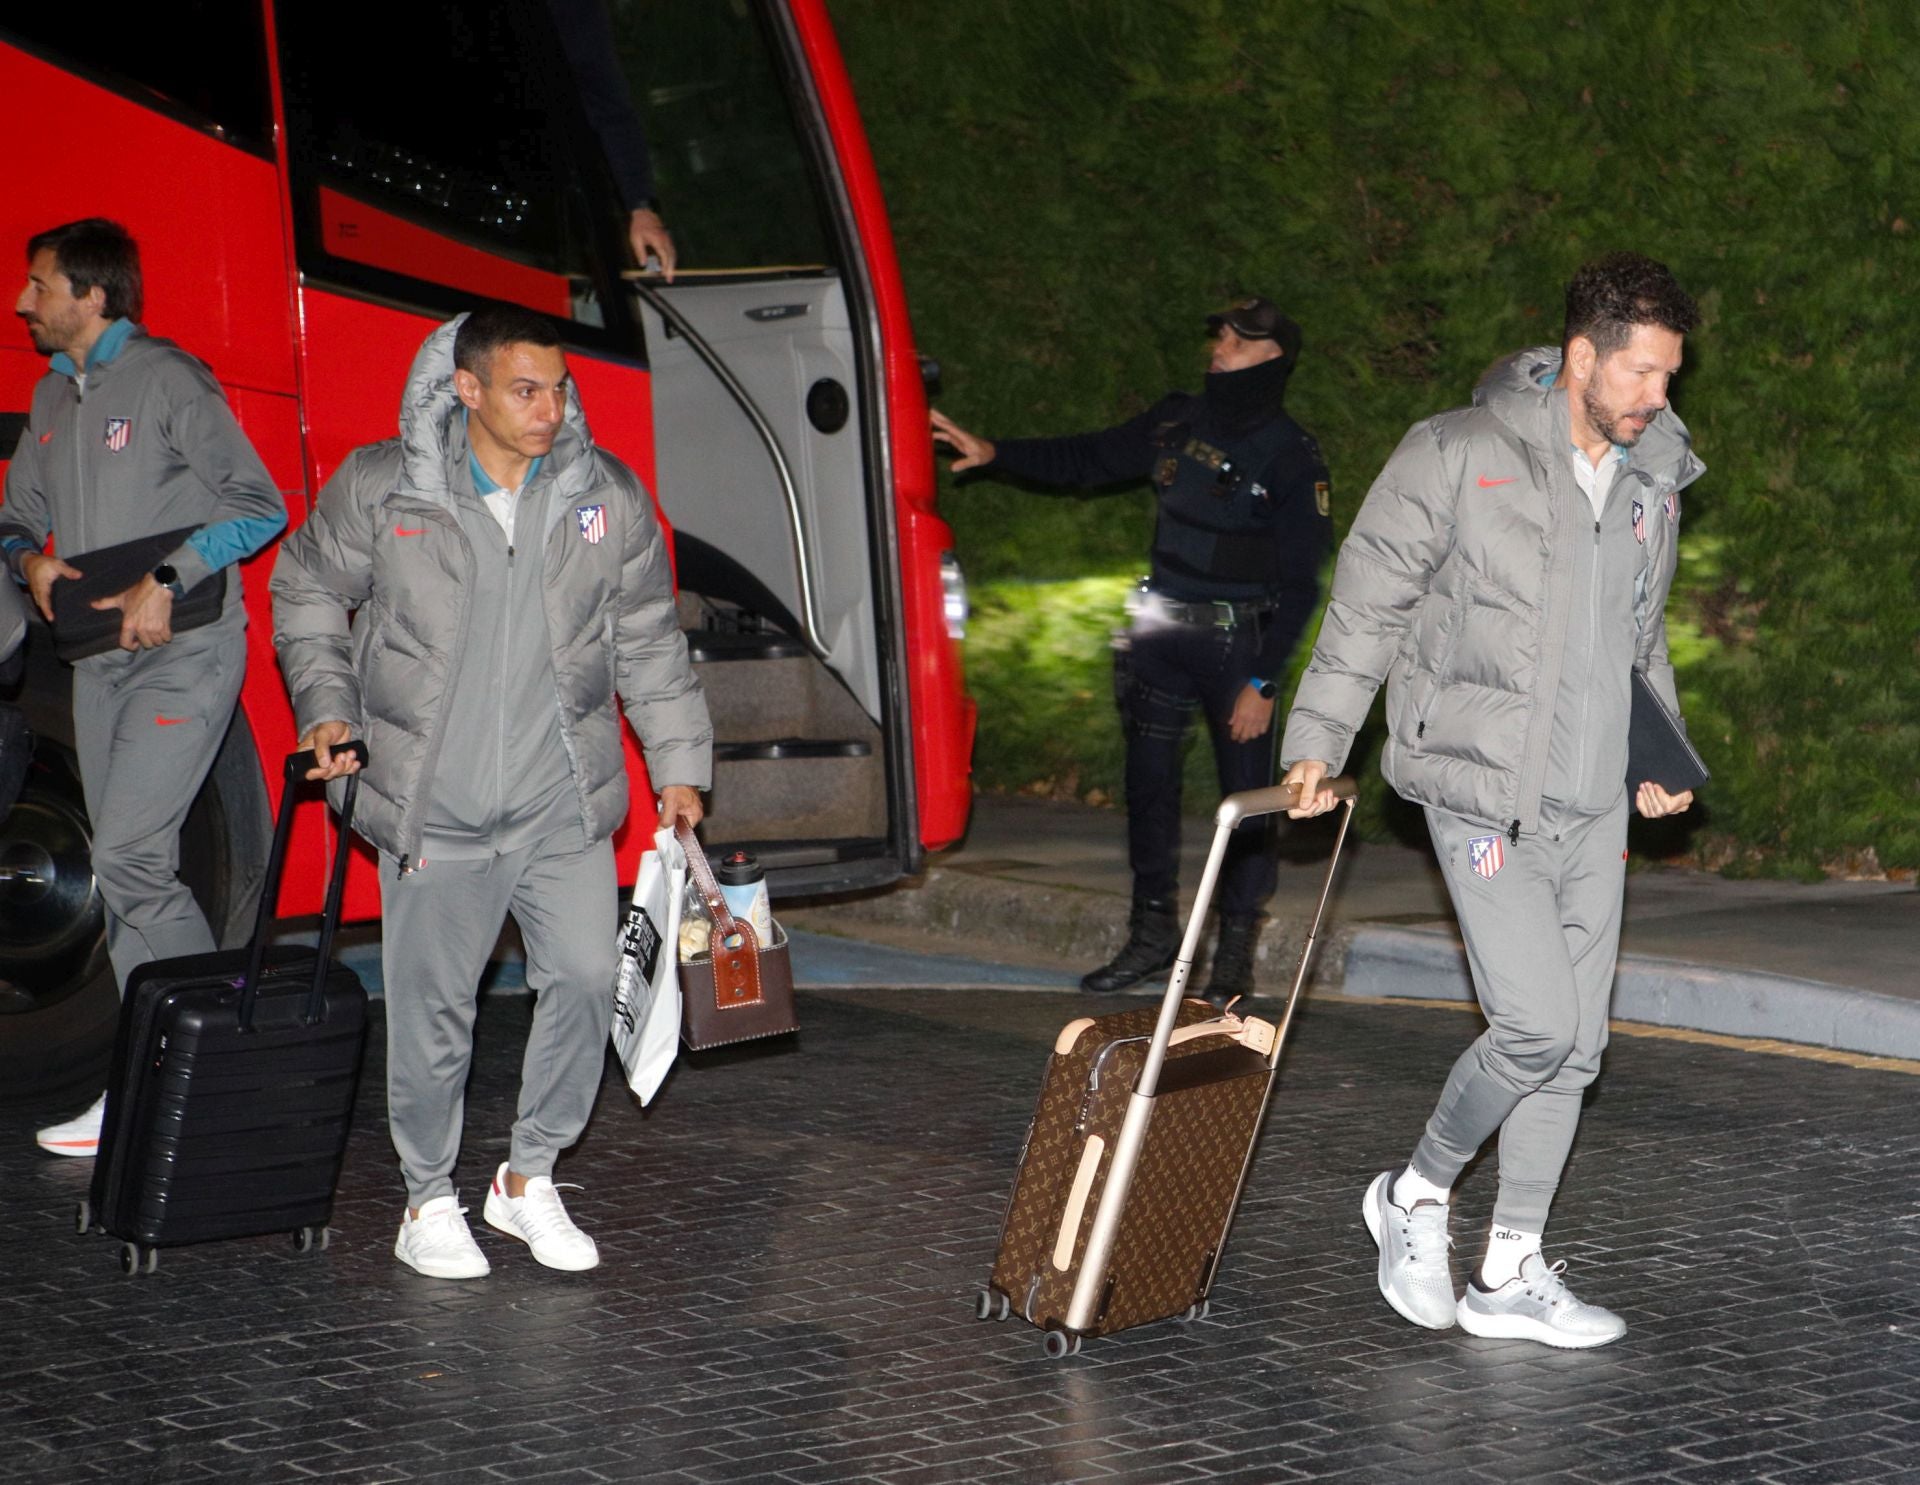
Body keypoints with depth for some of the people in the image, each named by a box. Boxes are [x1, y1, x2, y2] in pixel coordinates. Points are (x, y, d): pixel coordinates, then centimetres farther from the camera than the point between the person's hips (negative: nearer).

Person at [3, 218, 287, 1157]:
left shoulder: (167, 381, -8)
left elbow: (258, 507, -10)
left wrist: (166, 581, -18)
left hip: (183, 654, -8)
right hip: (101, 658, 8)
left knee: (127, 861, -16)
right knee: (129, 869, 8)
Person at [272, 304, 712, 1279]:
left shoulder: (607, 496, 2)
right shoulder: (379, 488, -5)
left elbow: (650, 641, 11)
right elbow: (306, 592, 11)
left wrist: (678, 765, 10)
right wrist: (326, 708, 0)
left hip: (565, 802, 2)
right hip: (434, 805, -2)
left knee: (586, 978, -4)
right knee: (432, 1005, 2)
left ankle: (529, 1179, 15)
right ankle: (429, 1200, 19)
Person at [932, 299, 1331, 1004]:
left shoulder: (1291, 456, -9)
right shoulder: (1178, 422, 6)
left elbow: (1299, 586, -9)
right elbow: (1087, 459, 19)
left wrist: (1262, 682, -14)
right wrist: (994, 453, 10)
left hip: (1237, 644, -5)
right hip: (1161, 634, 5)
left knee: (1246, 797, -2)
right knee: (1148, 782, 11)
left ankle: (1235, 953, 8)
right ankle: (1153, 932, 24)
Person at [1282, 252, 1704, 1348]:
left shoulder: (1652, 480, 10)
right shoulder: (1460, 455, -10)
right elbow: (1369, 600, -5)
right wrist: (1319, 744, -8)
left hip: (1595, 805, 7)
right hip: (1485, 794, -7)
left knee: (1577, 1042, 7)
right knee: (1537, 1025, -14)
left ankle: (1511, 1274, 17)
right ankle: (1417, 1196, 11)